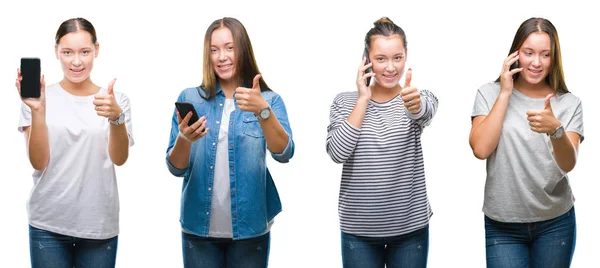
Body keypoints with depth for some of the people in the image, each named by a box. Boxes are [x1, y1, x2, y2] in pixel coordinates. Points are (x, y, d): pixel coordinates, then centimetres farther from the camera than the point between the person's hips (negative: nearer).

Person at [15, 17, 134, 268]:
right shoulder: (42, 98, -1)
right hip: (48, 224, -1)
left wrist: (116, 117, -28)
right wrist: (37, 110, -19)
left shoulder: (116, 100, 2)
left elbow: (119, 158, -10)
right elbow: (38, 162, -6)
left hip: (99, 225, 1)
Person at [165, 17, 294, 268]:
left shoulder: (269, 100, 0)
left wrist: (262, 111, -31)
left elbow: (283, 154, -15)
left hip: (249, 230, -1)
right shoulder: (190, 98, 2)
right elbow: (176, 168, -1)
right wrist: (184, 139, -21)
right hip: (199, 229, 1)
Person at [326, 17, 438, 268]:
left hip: (410, 228, 0)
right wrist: (363, 100, -13)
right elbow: (338, 153, -13)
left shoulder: (421, 98, -2)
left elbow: (424, 111, -27)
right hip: (359, 230, 0)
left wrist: (414, 103, -50)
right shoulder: (344, 102, 1)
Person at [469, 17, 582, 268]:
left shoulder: (569, 103, -1)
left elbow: (568, 164, -14)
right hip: (502, 224, -1)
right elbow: (481, 149, -14)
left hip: (555, 223, 1)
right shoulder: (489, 93, -1)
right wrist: (505, 93, -12)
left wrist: (555, 130, -34)